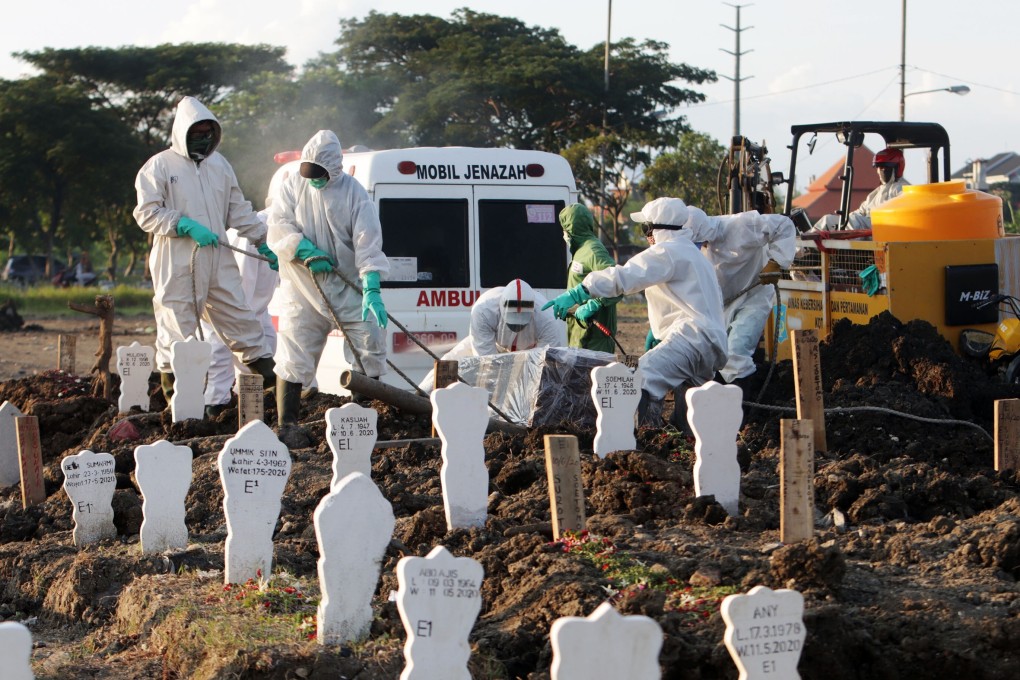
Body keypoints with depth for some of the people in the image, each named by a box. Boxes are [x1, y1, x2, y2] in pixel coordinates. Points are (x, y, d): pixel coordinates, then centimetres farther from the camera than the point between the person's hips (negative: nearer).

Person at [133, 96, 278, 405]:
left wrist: (261, 243, 17)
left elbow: (239, 210, 22)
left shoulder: (219, 164, 16)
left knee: (238, 314, 4)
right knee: (178, 321, -3)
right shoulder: (159, 166, -2)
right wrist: (187, 226, -17)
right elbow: (147, 213, -7)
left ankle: (263, 367, 10)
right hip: (176, 262, -5)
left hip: (218, 261, 5)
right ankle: (171, 381, 6)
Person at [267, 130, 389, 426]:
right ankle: (285, 424, 5)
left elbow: (368, 243, -12)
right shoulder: (291, 186, 3)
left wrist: (372, 289, -23)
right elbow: (278, 229, -4)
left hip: (348, 286, 0)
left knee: (370, 342, -4)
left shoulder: (354, 193, -4)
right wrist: (308, 252, -20)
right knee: (294, 357, 0)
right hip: (302, 290, 0)